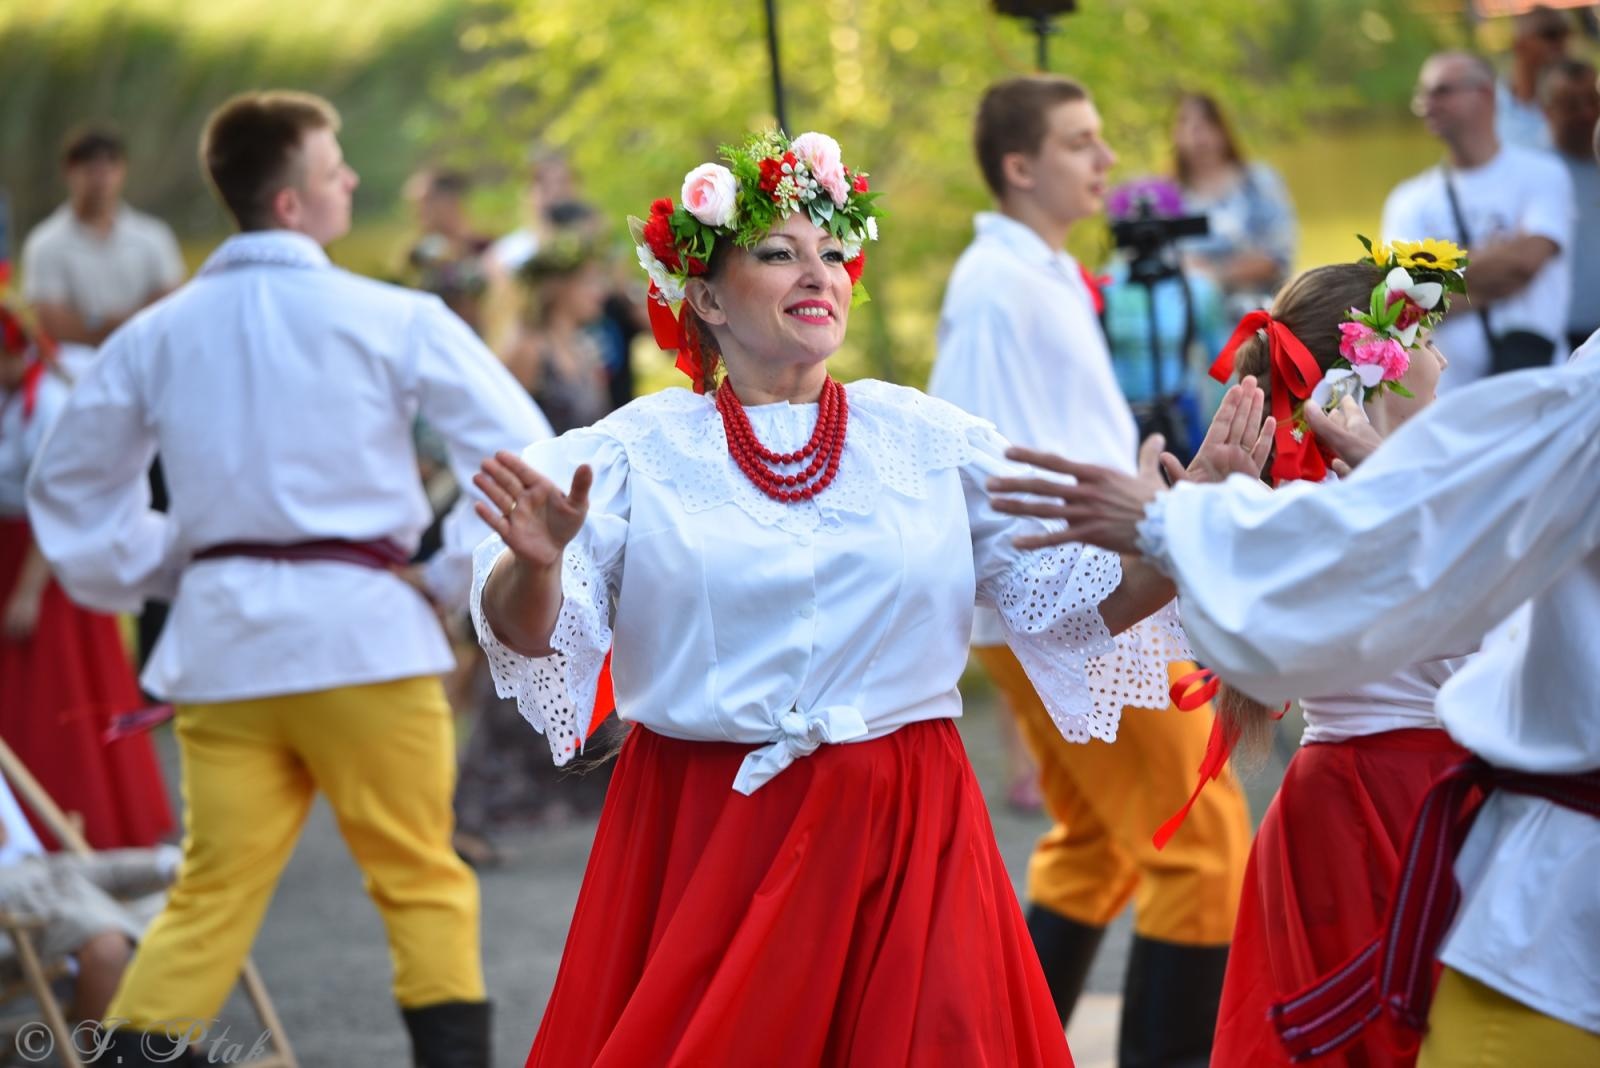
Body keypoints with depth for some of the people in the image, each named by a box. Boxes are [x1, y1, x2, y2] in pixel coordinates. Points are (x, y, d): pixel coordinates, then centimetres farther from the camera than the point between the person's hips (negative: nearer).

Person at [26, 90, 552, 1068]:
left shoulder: (157, 334, 7)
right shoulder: (393, 320, -6)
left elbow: (67, 481, 17)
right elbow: (522, 449, -6)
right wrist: (457, 580, 2)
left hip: (223, 636, 4)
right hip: (361, 623, -4)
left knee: (212, 894, 10)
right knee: (423, 884, 7)